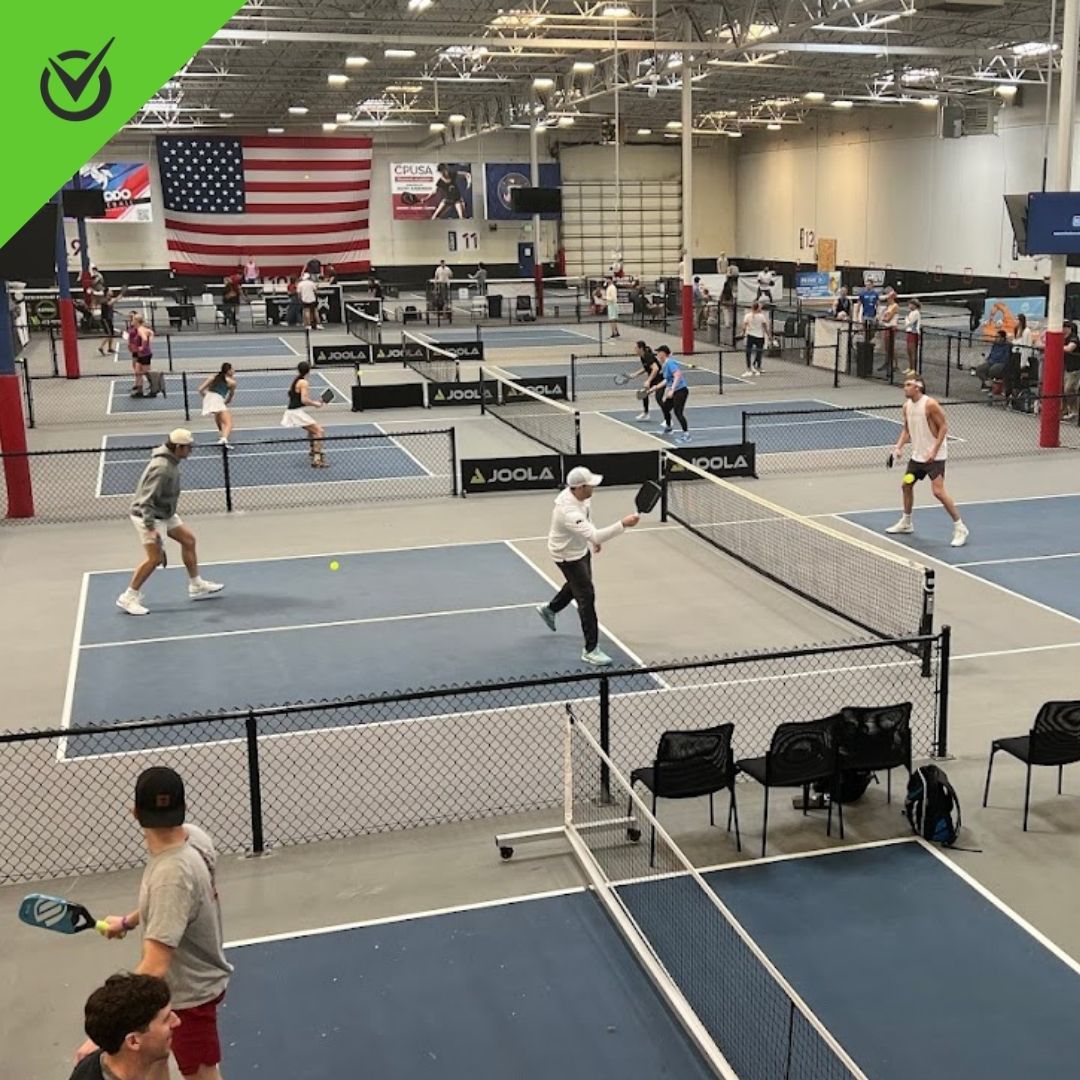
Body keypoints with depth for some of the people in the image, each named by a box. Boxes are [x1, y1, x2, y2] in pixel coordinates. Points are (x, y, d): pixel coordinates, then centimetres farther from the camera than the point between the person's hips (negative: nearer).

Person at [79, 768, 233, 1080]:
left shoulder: (172, 874, -39)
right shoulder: (193, 835, -14)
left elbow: (155, 968, -42)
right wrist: (129, 921, 22)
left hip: (189, 993, -8)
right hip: (190, 980, 8)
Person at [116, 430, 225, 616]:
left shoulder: (171, 462, 2)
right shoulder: (162, 468, -28)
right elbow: (146, 500, -31)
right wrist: (150, 527, -36)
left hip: (164, 514, 10)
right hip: (149, 516, -10)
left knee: (188, 539, 15)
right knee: (155, 558, -11)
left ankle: (196, 586, 27)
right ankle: (128, 598, 2)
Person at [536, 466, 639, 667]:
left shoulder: (577, 495, -13)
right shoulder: (568, 511, -41)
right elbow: (594, 535, -49)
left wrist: (595, 539, 17)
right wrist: (623, 524, -52)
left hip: (581, 549, 9)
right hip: (568, 556, -9)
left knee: (577, 584, 31)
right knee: (587, 597, -8)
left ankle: (549, 609, 58)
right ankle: (591, 650, 1)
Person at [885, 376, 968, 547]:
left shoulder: (930, 404, -19)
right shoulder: (907, 406, 4)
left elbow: (943, 427, -16)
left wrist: (934, 451, -22)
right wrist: (899, 446, -2)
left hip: (934, 456, -8)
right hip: (917, 455, 8)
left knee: (938, 491, -17)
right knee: (906, 485, 17)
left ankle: (960, 528, -8)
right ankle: (906, 523, 37)